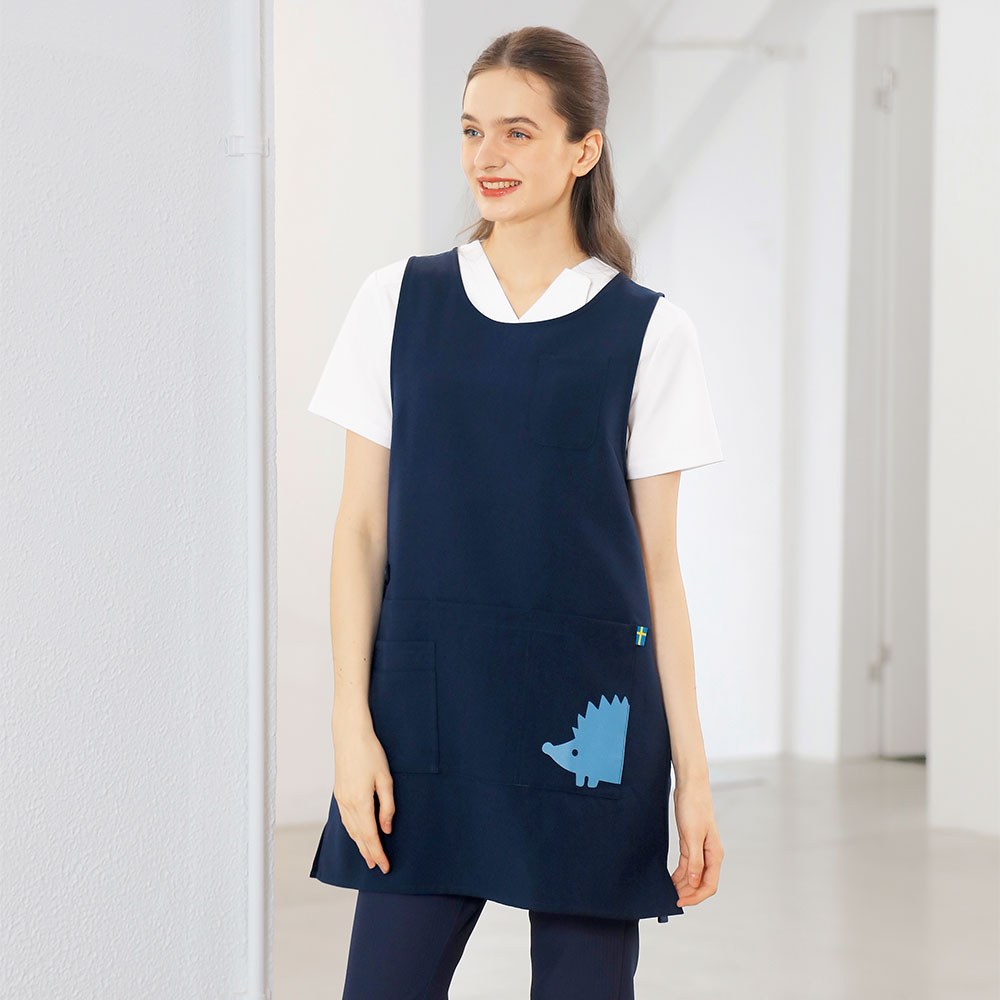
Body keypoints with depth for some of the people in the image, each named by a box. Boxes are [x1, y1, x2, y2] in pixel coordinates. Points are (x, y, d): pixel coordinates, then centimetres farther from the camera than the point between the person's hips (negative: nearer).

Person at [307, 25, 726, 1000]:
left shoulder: (647, 332, 2)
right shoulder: (400, 303, 5)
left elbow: (657, 566, 4)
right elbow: (361, 528, 6)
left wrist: (692, 770, 2)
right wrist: (351, 722, -2)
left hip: (587, 724, -1)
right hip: (429, 706, 1)